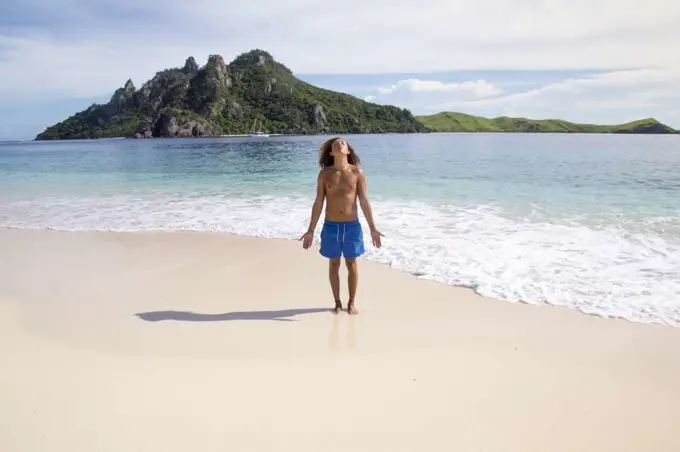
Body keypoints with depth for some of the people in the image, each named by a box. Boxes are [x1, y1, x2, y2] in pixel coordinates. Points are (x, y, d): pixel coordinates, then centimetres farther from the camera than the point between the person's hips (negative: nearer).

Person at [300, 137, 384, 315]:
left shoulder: (358, 173, -3)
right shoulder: (324, 174, -2)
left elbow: (364, 202, -2)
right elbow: (318, 203, 0)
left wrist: (373, 228, -6)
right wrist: (310, 230, -2)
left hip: (352, 226, 0)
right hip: (331, 226, 0)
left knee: (351, 264, 8)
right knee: (334, 264, 9)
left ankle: (351, 303, 23)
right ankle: (337, 303, 24)